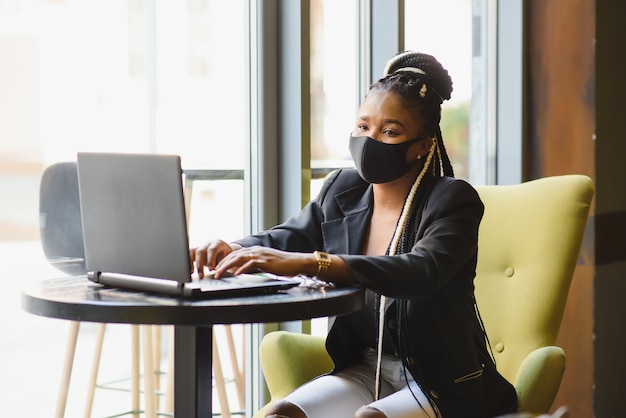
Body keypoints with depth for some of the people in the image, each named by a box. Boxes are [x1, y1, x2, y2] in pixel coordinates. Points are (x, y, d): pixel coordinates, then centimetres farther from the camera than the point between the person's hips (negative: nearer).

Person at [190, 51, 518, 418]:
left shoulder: (452, 201, -14)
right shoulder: (342, 192, 3)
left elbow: (421, 272, -33)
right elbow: (285, 239, 14)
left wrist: (305, 263, -46)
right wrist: (235, 251, -13)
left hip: (445, 384, -5)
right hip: (367, 371, 5)